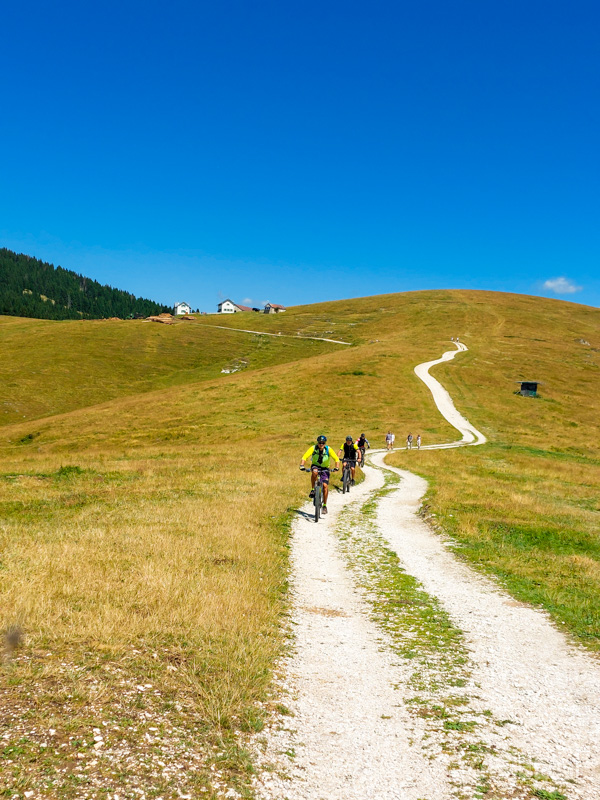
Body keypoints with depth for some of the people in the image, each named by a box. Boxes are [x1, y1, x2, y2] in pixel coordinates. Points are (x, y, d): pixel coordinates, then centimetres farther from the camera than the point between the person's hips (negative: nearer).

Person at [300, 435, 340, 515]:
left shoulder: (328, 449, -17)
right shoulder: (313, 448, -18)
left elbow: (336, 459, -14)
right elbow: (305, 457, -23)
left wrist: (336, 467, -31)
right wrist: (302, 465, -40)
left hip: (325, 468, 0)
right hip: (315, 466, 0)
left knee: (325, 486, -13)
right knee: (314, 472, -37)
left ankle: (324, 506, -1)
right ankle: (313, 490, -18)